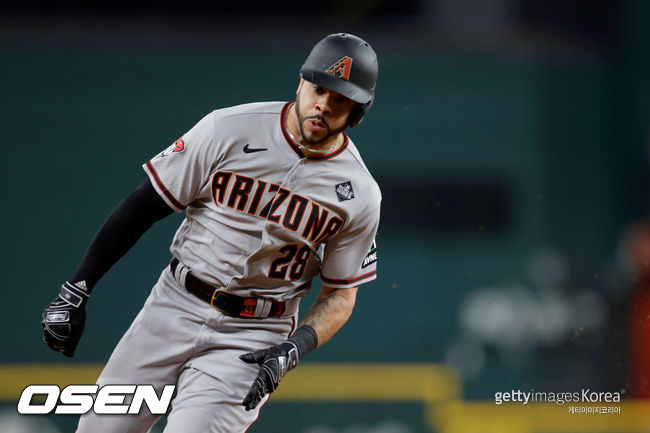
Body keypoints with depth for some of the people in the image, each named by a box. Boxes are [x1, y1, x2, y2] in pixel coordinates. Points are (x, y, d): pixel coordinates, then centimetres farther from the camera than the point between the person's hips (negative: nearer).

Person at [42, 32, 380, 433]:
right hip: (176, 307, 2)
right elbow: (144, 205, -5)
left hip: (254, 338, -1)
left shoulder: (359, 196, -7)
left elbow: (340, 296, 3)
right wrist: (75, 291, -7)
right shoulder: (228, 130, -9)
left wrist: (295, 348, -17)